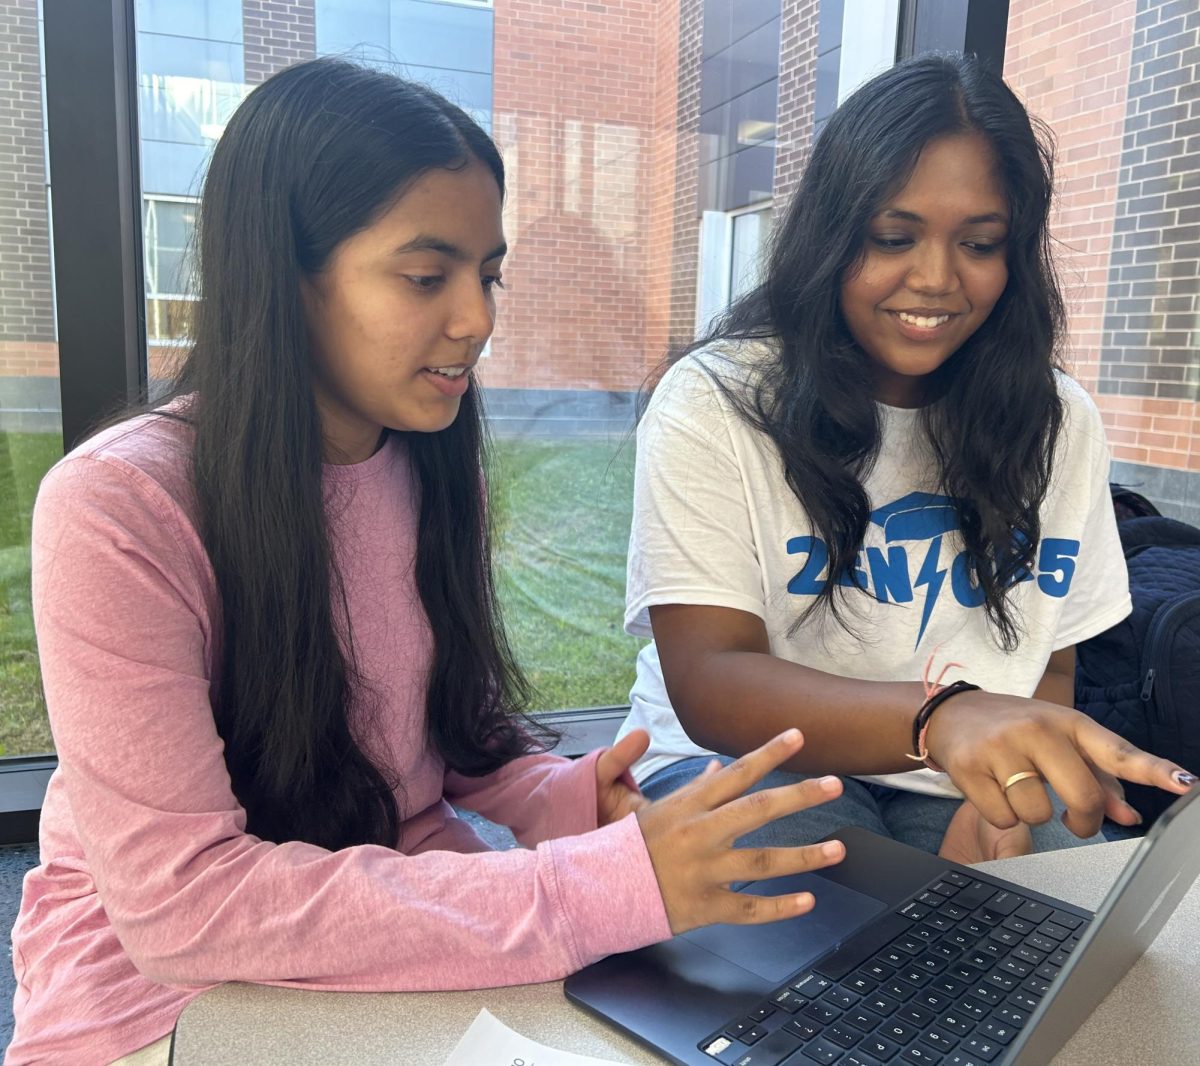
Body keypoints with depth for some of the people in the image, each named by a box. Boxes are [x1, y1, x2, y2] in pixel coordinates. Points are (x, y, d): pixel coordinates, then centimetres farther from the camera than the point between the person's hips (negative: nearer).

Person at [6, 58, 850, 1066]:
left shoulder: (430, 463, -3)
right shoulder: (116, 508, -21)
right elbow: (181, 901, -25)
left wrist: (565, 799, -15)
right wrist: (597, 886, -31)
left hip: (413, 925, 5)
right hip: (166, 983, -4)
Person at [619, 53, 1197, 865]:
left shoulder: (1058, 420, 2)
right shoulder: (715, 401, -14)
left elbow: (1050, 668, 5)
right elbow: (706, 684, -22)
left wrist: (1003, 800, -18)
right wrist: (940, 716, -40)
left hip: (972, 783, 4)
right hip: (744, 764, -2)